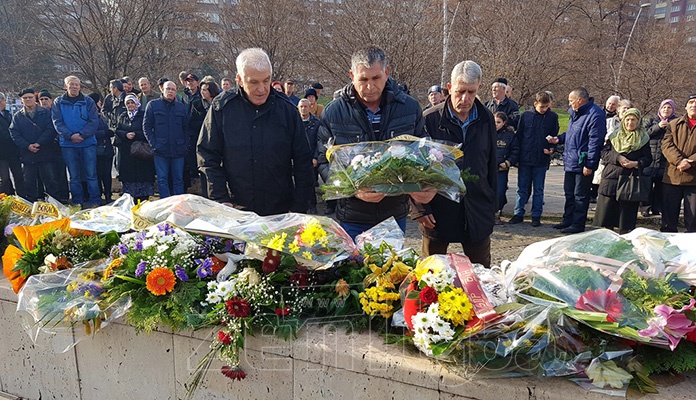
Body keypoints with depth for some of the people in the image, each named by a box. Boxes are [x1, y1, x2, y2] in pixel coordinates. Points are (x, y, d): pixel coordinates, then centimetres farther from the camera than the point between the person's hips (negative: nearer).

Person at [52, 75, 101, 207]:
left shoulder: (88, 101, 3)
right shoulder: (59, 103, 6)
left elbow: (94, 121, -4)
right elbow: (57, 122, -2)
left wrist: (82, 135, -16)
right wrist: (70, 136, -17)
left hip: (88, 143, -1)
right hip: (68, 144, 1)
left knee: (91, 174, 0)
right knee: (74, 176, 8)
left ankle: (95, 201, 7)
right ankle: (77, 203, 15)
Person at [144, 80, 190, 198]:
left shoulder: (181, 107, 11)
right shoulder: (153, 105, 4)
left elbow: (186, 128, 13)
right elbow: (146, 127, 2)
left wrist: (185, 145, 2)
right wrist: (154, 144, -7)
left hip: (178, 150, 2)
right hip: (161, 151, -2)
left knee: (178, 180, 6)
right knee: (162, 180, -1)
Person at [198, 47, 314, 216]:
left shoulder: (287, 109, -1)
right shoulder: (221, 108, -3)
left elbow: (302, 162, 1)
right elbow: (208, 158, 0)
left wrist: (299, 208, -3)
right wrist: (221, 200, -10)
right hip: (235, 211, 0)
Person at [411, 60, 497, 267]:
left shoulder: (486, 119, 4)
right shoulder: (430, 119, -8)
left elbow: (492, 164, 12)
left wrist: (492, 204, 11)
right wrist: (420, 209, -9)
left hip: (478, 212, 3)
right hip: (437, 211, -3)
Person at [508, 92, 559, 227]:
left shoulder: (553, 117, 1)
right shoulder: (525, 116, 1)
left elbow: (555, 136, 9)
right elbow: (518, 137, 4)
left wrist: (552, 148, -12)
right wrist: (515, 157, 1)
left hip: (541, 160, 0)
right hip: (524, 160, 1)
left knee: (538, 190, 7)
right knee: (522, 189, 8)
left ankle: (536, 216, 15)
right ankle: (519, 213, 17)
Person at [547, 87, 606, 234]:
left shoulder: (595, 114, -18)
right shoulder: (576, 113, 13)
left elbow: (595, 141, -21)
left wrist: (589, 164, -22)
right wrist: (559, 138, 10)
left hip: (582, 164, -10)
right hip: (570, 161, 10)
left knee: (580, 196, 1)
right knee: (569, 193, 17)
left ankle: (578, 224, 10)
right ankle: (568, 220, 29)